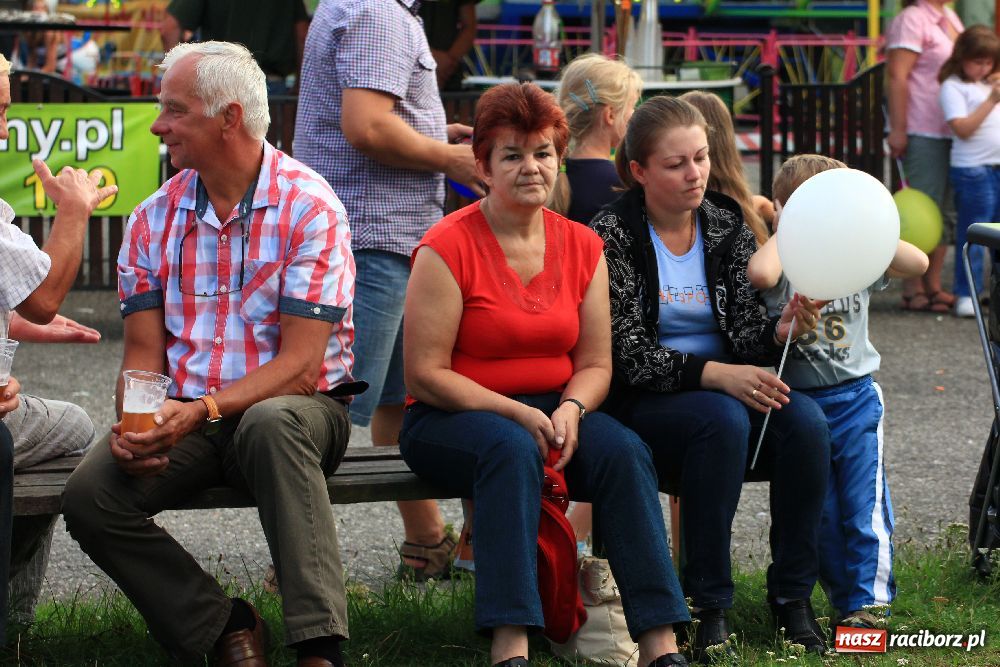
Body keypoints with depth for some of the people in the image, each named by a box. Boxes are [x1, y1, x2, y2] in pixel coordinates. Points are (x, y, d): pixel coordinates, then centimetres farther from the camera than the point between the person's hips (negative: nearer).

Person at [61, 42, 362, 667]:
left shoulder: (309, 209, -9)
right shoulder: (155, 218, 9)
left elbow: (298, 364, -14)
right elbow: (144, 350, 8)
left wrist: (203, 410, -28)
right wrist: (134, 421, -14)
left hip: (300, 408, -4)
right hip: (184, 417, 5)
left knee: (270, 424, -41)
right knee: (90, 495, -23)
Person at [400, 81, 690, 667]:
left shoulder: (583, 247, 7)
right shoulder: (448, 248, -9)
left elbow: (595, 364, 8)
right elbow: (425, 374, -12)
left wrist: (570, 410, -15)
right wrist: (516, 414, -21)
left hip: (555, 411, 4)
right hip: (451, 418, -4)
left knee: (625, 450, -25)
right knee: (512, 450, -37)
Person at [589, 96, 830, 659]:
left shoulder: (728, 226, 6)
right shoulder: (613, 236, -8)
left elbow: (744, 331, -1)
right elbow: (628, 357, -14)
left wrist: (780, 332, -24)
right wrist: (715, 374, -27)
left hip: (725, 387, 4)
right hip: (643, 406, -4)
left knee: (805, 419, -25)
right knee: (723, 418, -35)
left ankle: (793, 593, -13)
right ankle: (709, 606, -26)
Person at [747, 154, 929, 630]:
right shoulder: (783, 264, -7)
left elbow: (917, 264, -6)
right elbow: (759, 273, -31)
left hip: (855, 399, 1)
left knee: (864, 509, -2)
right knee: (819, 513, 6)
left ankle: (866, 602, 3)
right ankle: (842, 597, 18)